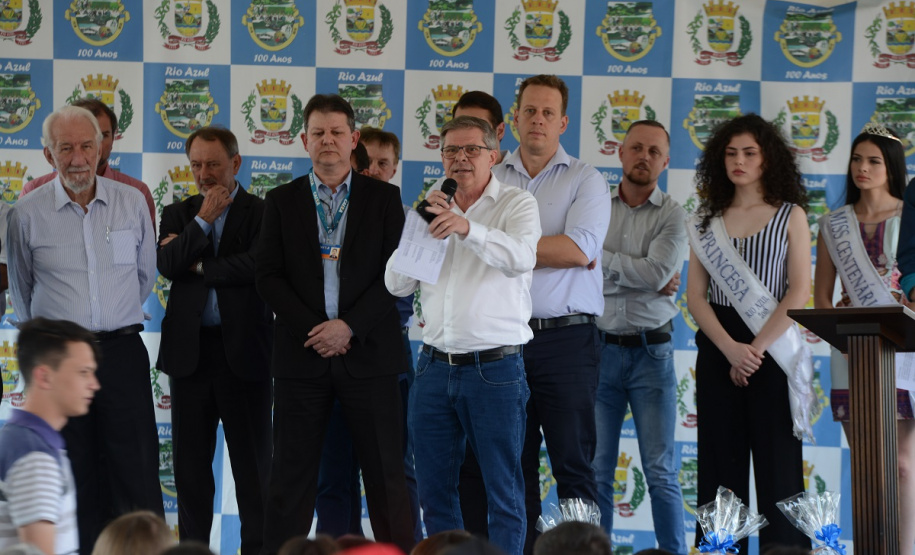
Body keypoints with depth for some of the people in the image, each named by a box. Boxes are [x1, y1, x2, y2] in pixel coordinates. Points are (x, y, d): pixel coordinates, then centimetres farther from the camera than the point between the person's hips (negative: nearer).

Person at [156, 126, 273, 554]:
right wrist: (203, 222, -12)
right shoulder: (179, 214, 12)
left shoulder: (262, 213, -1)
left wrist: (196, 266, -7)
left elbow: (258, 266, -16)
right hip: (189, 350, 4)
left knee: (252, 459, 3)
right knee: (190, 460, 8)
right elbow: (166, 264, -4)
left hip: (243, 349, -4)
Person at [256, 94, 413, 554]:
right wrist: (313, 328, -9)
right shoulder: (281, 201, 8)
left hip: (367, 351, -1)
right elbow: (268, 277, 2)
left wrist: (349, 325, -12)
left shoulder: (383, 198, 6)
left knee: (386, 476, 1)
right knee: (291, 477, 2)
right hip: (302, 355, 1)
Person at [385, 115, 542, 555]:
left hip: (495, 369, -5)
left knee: (503, 493, -1)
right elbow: (397, 284, 9)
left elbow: (521, 258, -21)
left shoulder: (516, 204, 0)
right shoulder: (432, 210, 15)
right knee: (434, 490, 8)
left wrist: (467, 227, -35)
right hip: (435, 366, 5)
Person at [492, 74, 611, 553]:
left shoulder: (585, 181, 5)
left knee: (573, 462, -3)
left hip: (566, 338, -3)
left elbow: (580, 247, -11)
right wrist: (555, 253, -9)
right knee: (513, 464, 5)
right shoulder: (491, 181, 12)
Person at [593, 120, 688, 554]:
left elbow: (658, 271, -14)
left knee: (661, 471, -1)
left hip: (651, 353, -1)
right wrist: (644, 281, -11)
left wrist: (601, 259, -6)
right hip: (599, 350, 1)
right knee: (596, 471, 2)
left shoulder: (673, 216, 2)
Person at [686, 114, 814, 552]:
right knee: (722, 467, 2)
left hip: (773, 348, -2)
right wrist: (731, 349, -12)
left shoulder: (790, 216, 5)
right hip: (718, 349, 3)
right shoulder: (707, 221, 11)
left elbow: (799, 293, -4)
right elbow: (695, 295, 4)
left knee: (777, 465, -4)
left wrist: (757, 348, -13)